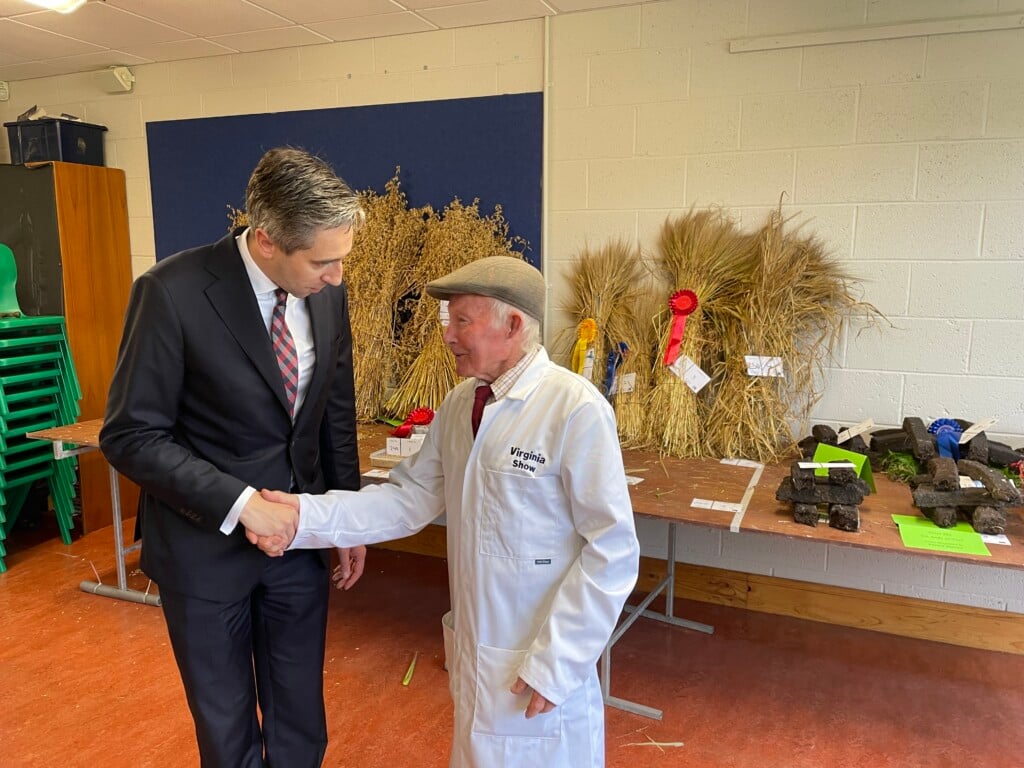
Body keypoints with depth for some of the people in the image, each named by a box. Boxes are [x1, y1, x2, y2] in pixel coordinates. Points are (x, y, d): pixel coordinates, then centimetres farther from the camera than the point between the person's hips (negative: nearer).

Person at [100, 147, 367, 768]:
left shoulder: (328, 293, -5)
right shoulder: (173, 293, -19)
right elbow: (131, 436, -15)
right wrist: (240, 502, -22)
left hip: (301, 534, 4)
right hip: (205, 543, -3)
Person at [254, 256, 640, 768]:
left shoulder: (576, 409, -21)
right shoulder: (459, 405, 1)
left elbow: (611, 550, -19)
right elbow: (410, 499, -1)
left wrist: (556, 663, -16)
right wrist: (308, 517, -12)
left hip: (540, 667, -6)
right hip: (474, 655, 6)